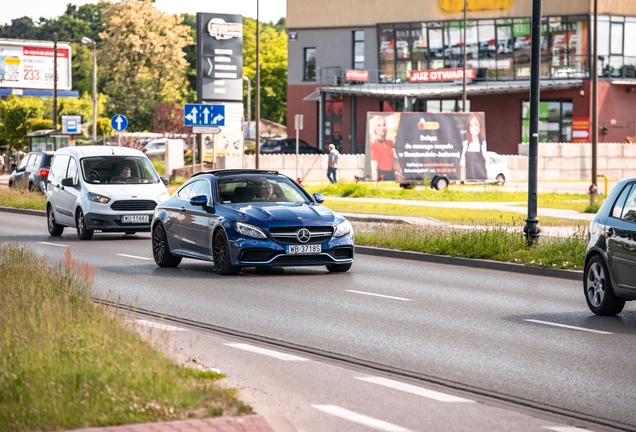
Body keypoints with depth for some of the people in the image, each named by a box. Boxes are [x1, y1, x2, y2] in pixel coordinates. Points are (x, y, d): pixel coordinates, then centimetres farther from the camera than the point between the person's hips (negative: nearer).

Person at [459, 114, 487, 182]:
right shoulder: (464, 145, 9)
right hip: (469, 181, 2)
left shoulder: (484, 144, -1)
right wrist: (462, 181, 4)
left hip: (482, 180, -2)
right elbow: (462, 166, 11)